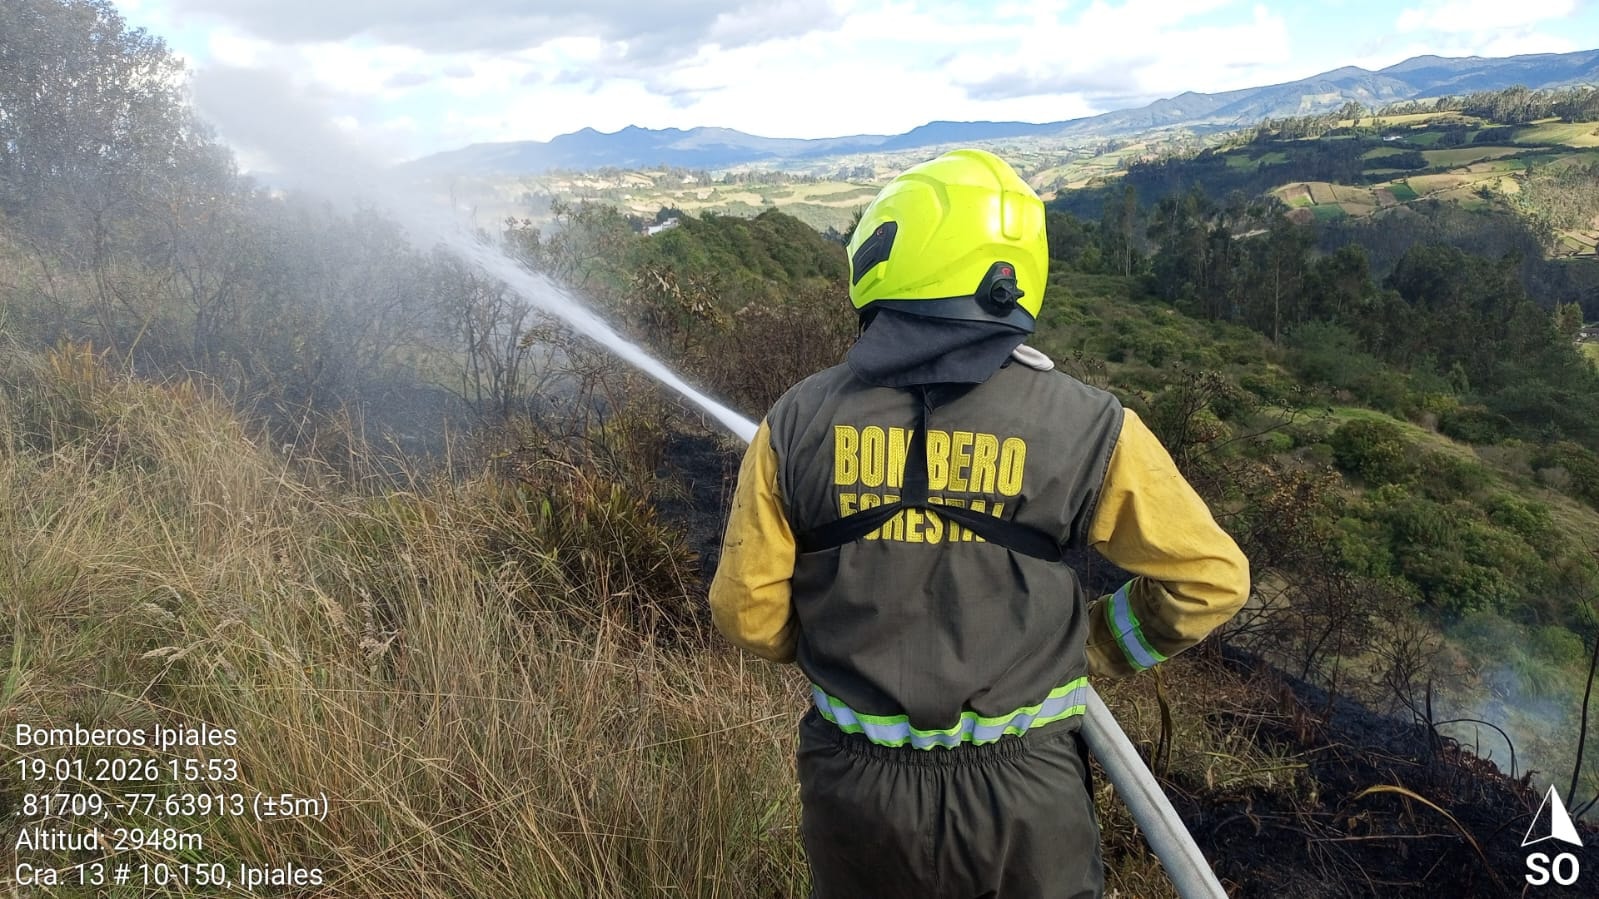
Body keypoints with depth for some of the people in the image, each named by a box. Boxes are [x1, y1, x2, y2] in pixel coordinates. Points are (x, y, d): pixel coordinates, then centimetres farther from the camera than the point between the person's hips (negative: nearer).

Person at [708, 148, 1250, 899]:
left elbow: (748, 613, -5)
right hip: (1027, 791, -1)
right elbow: (1209, 577, -5)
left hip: (856, 789, 2)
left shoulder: (800, 422, -11)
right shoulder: (1082, 424, -13)